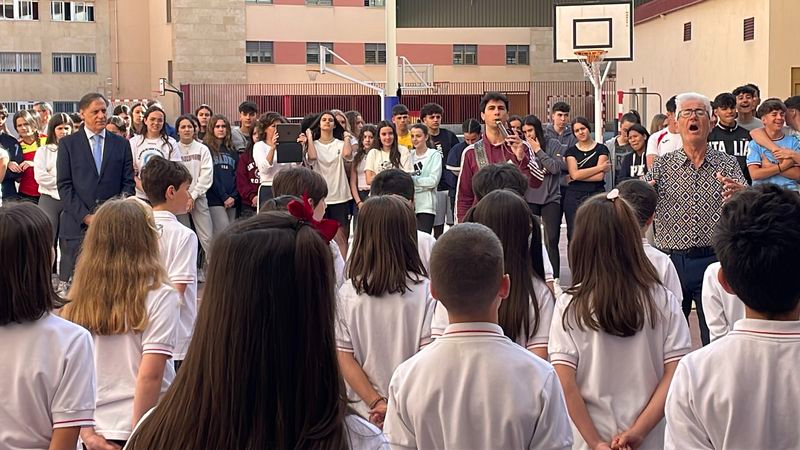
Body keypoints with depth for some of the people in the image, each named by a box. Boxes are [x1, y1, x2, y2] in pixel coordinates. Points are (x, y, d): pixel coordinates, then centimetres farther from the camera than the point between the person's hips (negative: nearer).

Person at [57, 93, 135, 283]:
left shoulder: (122, 144, 12)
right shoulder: (67, 144, 6)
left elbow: (128, 183, 9)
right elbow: (64, 186, 1)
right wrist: (86, 217, -9)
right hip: (77, 225, -1)